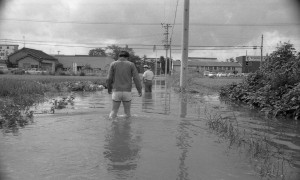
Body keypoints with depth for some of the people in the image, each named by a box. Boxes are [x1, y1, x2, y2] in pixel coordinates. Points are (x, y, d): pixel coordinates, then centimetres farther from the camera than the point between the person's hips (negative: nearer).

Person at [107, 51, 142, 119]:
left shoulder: (113, 64, 3)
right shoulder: (131, 64, 2)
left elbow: (109, 78, 1)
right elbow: (136, 78, -3)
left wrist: (109, 89, 17)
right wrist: (140, 90, 3)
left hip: (116, 92, 0)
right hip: (127, 92, 0)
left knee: (114, 111, 11)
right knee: (127, 112, 11)